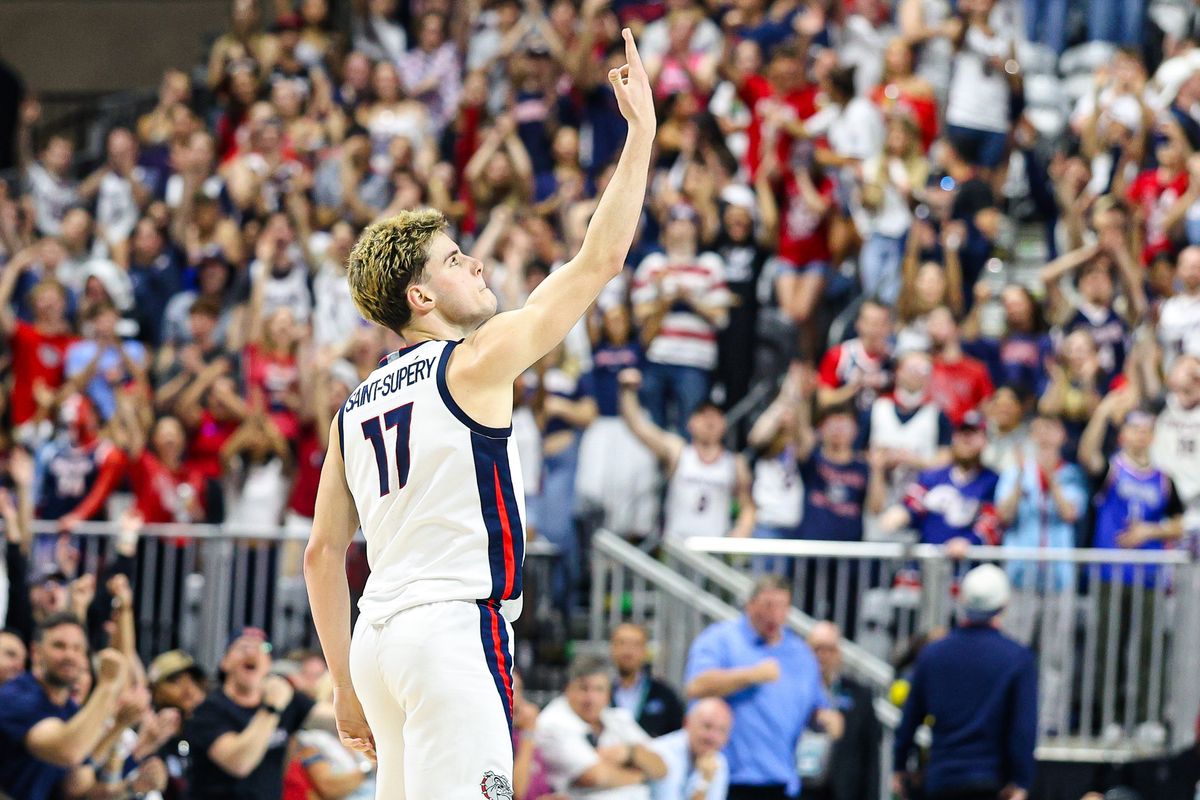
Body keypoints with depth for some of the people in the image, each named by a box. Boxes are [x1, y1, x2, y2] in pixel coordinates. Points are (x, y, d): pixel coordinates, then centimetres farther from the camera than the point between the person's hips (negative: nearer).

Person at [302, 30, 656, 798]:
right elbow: (600, 259, -3)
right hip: (455, 626, -8)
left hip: (381, 635, 8)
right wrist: (642, 129, 3)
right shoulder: (475, 361, -4)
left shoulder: (355, 407, 16)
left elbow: (323, 554, 17)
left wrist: (347, 684, 21)